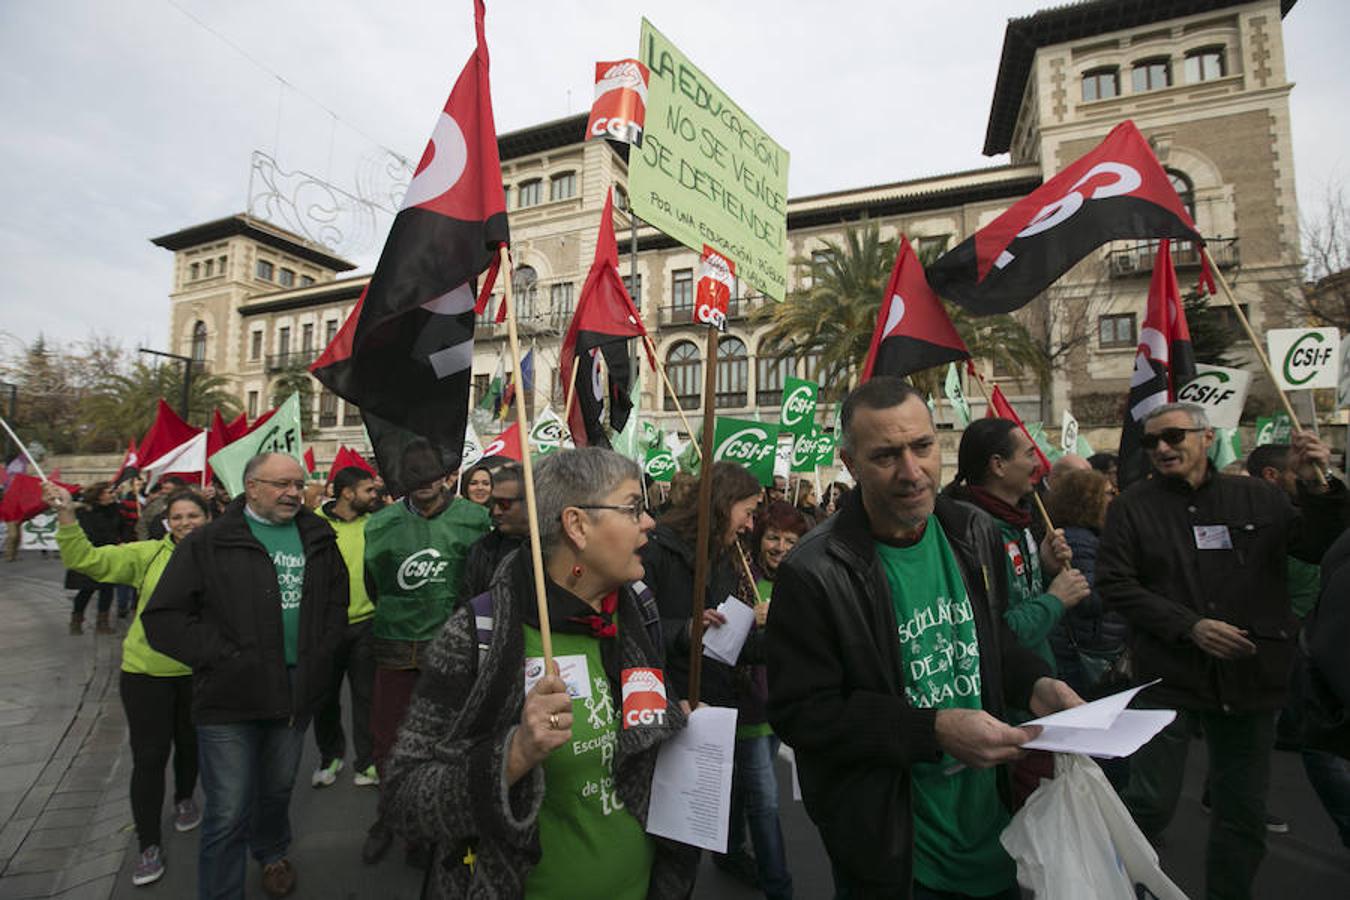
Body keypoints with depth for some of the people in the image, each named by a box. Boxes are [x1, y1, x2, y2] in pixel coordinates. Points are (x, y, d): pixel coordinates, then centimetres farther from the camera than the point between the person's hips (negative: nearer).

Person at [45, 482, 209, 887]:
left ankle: (185, 798, 50)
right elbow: (85, 559, -11)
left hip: (198, 672, 0)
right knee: (148, 757, 6)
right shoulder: (148, 554, -6)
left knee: (190, 743, 20)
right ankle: (150, 845, 23)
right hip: (147, 672, 0)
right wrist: (67, 515, -21)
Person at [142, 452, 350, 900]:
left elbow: (337, 601, 14)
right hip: (231, 696, -4)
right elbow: (162, 617, -9)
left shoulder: (318, 539, 5)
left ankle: (272, 853, 49)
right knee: (229, 813, 1)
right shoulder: (209, 543, -8)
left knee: (278, 789, 23)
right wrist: (224, 657, -14)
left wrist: (320, 654, 2)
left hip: (297, 691, 4)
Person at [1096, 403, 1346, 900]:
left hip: (1251, 677, 3)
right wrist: (1190, 626, -16)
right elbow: (1115, 584, -8)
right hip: (1168, 677, -3)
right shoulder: (1132, 507, -3)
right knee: (1150, 803, 2)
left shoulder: (1258, 497, 5)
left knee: (1244, 810, 17)